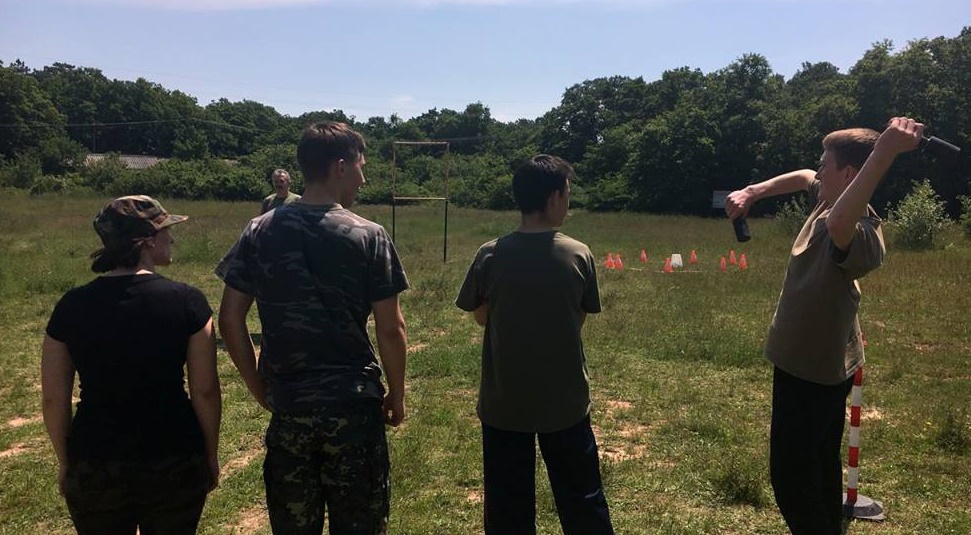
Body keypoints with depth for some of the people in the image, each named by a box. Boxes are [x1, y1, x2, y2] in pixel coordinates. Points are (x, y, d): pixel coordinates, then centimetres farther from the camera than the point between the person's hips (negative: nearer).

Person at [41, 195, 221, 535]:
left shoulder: (71, 306, -5)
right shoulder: (186, 301, -13)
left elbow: (53, 398, -1)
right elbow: (205, 390, -10)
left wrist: (66, 464, 13)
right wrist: (211, 455, 4)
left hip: (94, 469, 2)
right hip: (175, 464, -1)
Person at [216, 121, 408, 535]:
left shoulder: (260, 232, 0)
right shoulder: (368, 236, -9)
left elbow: (230, 319, 0)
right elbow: (390, 329, -8)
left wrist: (259, 389, 9)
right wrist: (397, 396, 5)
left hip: (287, 407, 3)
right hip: (354, 406, -3)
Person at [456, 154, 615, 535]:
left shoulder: (490, 255, -11)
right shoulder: (579, 256, -10)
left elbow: (480, 316, 2)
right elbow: (579, 320, 1)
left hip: (504, 401, 0)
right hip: (565, 400, 0)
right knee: (582, 499, 17)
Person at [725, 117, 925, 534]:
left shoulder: (859, 234, -32)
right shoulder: (828, 201, -3)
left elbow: (837, 226, -58)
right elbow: (804, 178, 18)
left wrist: (884, 152, -63)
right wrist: (753, 192, 6)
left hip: (810, 371, -10)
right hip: (818, 364, 10)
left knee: (791, 473, 3)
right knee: (821, 464, 24)